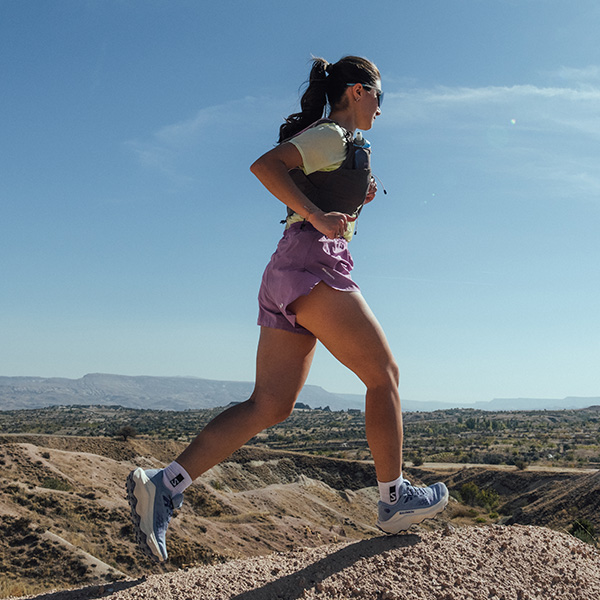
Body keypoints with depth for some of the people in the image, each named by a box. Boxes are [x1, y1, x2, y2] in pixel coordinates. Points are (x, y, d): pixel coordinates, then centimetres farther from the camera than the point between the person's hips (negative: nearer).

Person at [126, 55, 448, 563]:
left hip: (284, 275, 9)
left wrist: (355, 199, 23)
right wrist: (317, 215, -21)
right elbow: (265, 164, -14)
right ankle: (395, 498, 9)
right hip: (313, 264, -9)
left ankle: (163, 485, -5)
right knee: (384, 374, 1)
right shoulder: (331, 135, 1)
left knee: (269, 406, 1)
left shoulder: (330, 145, 30)